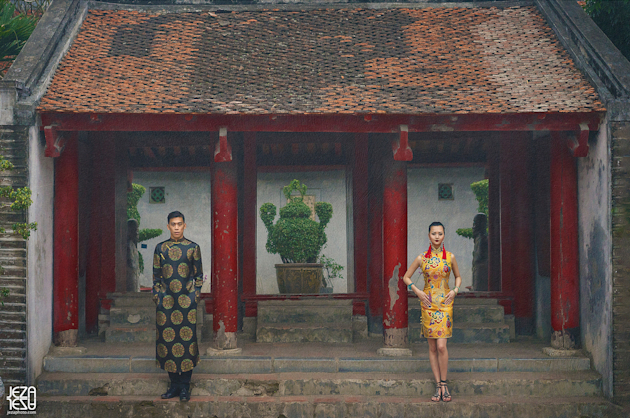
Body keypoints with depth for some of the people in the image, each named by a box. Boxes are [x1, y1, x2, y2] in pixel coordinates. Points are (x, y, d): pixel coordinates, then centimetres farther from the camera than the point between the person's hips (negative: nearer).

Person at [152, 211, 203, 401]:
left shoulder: (193, 248, 3)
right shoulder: (160, 248, 7)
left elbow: (198, 275, 7)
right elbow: (156, 275, 11)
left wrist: (195, 296, -1)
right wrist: (157, 296, 3)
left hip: (186, 301, -2)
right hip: (166, 301, 2)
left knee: (187, 340, -2)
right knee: (167, 339, 2)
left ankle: (185, 386, 6)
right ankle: (174, 384, 13)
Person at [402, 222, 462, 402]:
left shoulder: (450, 257, 3)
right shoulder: (421, 258, 2)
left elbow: (458, 277, 17)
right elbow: (406, 277, 11)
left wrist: (455, 290, 0)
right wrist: (417, 292, -2)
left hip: (445, 303, -1)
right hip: (428, 303, 1)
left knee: (441, 346, -12)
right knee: (432, 347, 4)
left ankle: (443, 383, 2)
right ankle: (438, 385, 11)